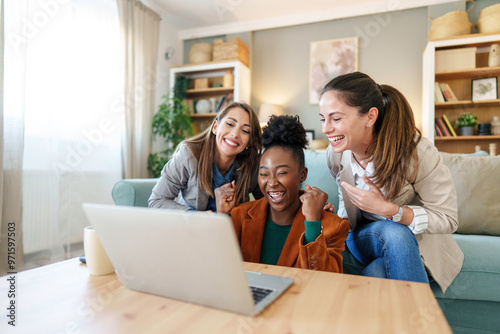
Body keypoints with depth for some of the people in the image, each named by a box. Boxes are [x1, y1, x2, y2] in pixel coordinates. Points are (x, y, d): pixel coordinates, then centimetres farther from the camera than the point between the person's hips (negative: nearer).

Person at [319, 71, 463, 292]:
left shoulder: (416, 151, -24)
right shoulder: (335, 154, -9)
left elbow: (448, 219, -17)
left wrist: (388, 210, -31)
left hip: (415, 240, -3)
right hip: (364, 236, 3)